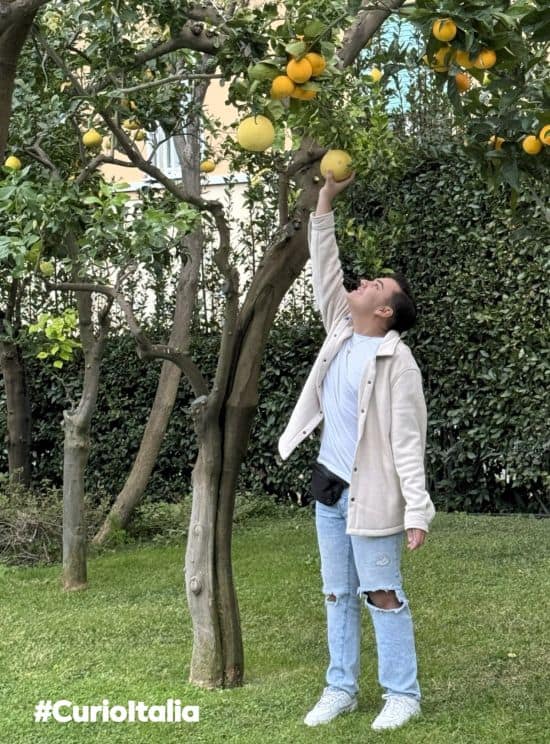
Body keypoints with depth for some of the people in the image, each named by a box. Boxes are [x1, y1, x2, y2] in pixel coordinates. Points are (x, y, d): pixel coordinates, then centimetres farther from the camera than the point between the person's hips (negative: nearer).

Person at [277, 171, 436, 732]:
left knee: (382, 595, 1)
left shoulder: (397, 361, -14)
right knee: (337, 594, 13)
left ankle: (402, 694, 13)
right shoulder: (341, 330, 5)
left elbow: (407, 441, -16)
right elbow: (324, 270, 8)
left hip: (370, 495, -7)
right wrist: (325, 201, 4)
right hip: (330, 489, 7)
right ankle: (341, 688, 24)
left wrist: (417, 511, -19)